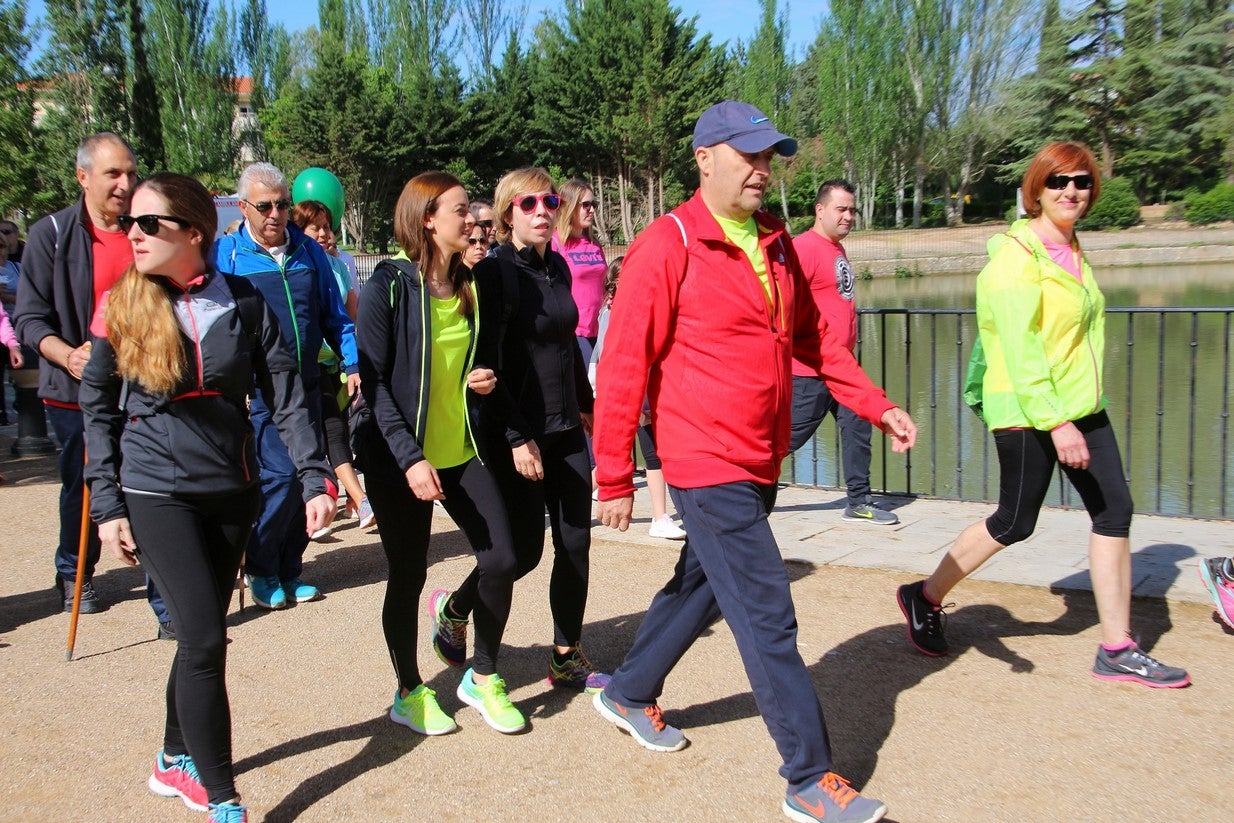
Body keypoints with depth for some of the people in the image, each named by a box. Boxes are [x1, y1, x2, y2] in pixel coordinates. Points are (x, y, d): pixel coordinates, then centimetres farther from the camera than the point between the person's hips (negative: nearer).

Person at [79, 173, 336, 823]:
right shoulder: (122, 305, -3)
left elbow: (285, 396, -1)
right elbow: (97, 407, 2)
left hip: (233, 489, 2)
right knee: (205, 636, -9)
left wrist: (316, 478, -9)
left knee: (200, 631, 13)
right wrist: (107, 505, -2)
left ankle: (176, 762, 35)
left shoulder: (243, 301, -2)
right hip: (156, 492, -2)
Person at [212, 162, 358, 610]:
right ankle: (261, 570, 8)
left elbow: (334, 317, 14)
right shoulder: (224, 254, -1)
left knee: (306, 479, 7)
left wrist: (352, 364, 3)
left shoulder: (309, 251, 9)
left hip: (308, 386, 4)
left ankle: (288, 571, 22)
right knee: (281, 475, -12)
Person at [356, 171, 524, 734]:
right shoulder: (389, 286, -11)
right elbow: (373, 382, -14)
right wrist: (410, 458, -21)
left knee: (500, 559, -1)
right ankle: (409, 692, 25)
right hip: (402, 459, -5)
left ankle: (482, 678, 19)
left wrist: (483, 379, -2)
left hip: (462, 450, 6)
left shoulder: (470, 286, 8)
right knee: (408, 576, 5)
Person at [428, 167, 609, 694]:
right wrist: (517, 437, -19)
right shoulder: (493, 273, -12)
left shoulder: (557, 266, 9)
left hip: (566, 430, 7)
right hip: (519, 435, -7)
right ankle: (452, 609, 28)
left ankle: (567, 660, 20)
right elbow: (486, 364, -16)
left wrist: (586, 403, 26)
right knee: (524, 549, 0)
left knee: (576, 544, 7)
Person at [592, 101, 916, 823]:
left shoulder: (777, 244, 10)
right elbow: (623, 367, -13)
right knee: (767, 617, -5)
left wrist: (879, 408, 8)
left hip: (761, 462, 8)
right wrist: (615, 479, -11)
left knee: (703, 585, 21)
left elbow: (815, 340, 17)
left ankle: (630, 695, 43)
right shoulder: (668, 246, -13)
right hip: (708, 465, -8)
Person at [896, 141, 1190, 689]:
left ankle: (1117, 650, 11)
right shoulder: (1017, 254, -14)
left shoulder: (1072, 252, 13)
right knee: (1015, 523, 0)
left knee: (1115, 510, 3)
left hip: (1081, 408, 8)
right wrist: (1055, 421, -27)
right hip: (1027, 412, -8)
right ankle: (925, 597, 20)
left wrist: (1075, 414, 18)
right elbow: (1019, 346, -22)